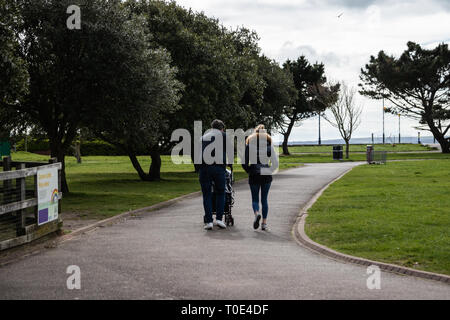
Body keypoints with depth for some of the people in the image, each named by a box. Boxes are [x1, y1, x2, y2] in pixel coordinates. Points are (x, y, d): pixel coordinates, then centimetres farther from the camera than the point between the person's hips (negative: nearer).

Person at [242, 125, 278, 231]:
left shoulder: (249, 144, -1)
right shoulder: (269, 144, 0)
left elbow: (244, 163, -4)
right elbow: (275, 163, -5)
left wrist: (249, 171, 10)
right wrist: (269, 171, 7)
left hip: (254, 175, -1)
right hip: (266, 175, 1)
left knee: (255, 198, 9)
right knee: (264, 199, 11)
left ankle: (257, 213, -21)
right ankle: (264, 223, 7)